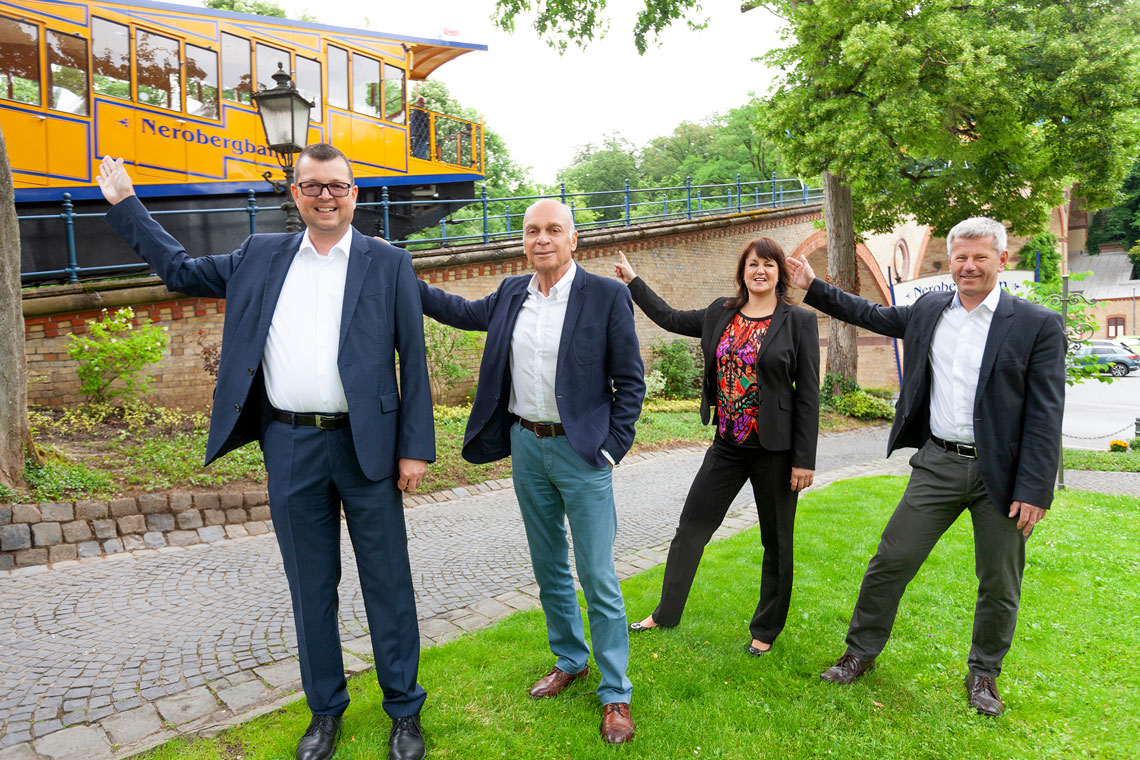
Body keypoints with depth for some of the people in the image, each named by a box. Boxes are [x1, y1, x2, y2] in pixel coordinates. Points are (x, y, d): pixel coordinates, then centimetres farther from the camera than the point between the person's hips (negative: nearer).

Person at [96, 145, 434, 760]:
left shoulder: (389, 265, 0)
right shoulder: (259, 257, 10)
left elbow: (413, 360, -2)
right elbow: (181, 270, 23)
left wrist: (415, 447, -7)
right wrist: (123, 204, 22)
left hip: (365, 444, -3)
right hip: (290, 448, 3)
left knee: (387, 583, 7)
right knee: (310, 586, 14)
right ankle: (325, 709, 33)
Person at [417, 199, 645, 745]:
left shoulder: (606, 295, -8)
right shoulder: (512, 293, 6)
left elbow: (630, 381, -6)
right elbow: (464, 312, 24)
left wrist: (611, 447, -11)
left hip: (581, 451, -5)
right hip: (526, 447, 5)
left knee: (598, 578, 1)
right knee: (548, 570, 18)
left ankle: (615, 694, 18)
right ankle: (569, 660, 38)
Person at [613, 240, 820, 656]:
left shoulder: (799, 321, -7)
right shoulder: (720, 314, 6)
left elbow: (808, 393, -8)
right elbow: (670, 318, 19)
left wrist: (804, 459, -11)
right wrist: (633, 282, 23)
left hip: (774, 449, -4)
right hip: (727, 446, 4)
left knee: (776, 542, 11)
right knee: (690, 528, 11)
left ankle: (766, 630, 31)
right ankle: (666, 613, 29)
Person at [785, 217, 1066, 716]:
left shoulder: (1038, 325, -7)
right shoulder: (928, 310, 5)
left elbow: (1045, 416, -9)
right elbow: (871, 315, 23)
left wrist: (1033, 490, -14)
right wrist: (813, 286, 20)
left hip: (999, 472, -2)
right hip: (937, 464, 3)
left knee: (999, 585, 12)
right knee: (890, 561, 4)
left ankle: (984, 674, 35)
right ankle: (861, 652, 22)